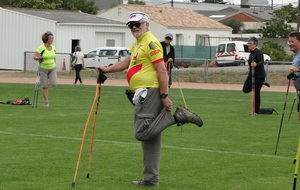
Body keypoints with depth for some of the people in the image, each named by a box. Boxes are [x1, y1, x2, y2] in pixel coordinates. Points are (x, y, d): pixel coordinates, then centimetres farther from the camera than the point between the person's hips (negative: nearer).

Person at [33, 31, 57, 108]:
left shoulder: (53, 48, 2)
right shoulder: (41, 48, -13)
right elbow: (35, 57, -14)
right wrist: (38, 58, -34)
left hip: (52, 68, 4)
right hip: (43, 69, -4)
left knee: (54, 84, -14)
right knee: (45, 86, 1)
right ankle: (46, 102, 14)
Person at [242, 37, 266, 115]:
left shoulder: (258, 52, -16)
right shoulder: (251, 53, 11)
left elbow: (262, 62, -31)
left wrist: (256, 64, -49)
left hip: (259, 75, -9)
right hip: (252, 74, 9)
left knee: (256, 93, -6)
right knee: (246, 89, -1)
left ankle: (257, 111, 3)